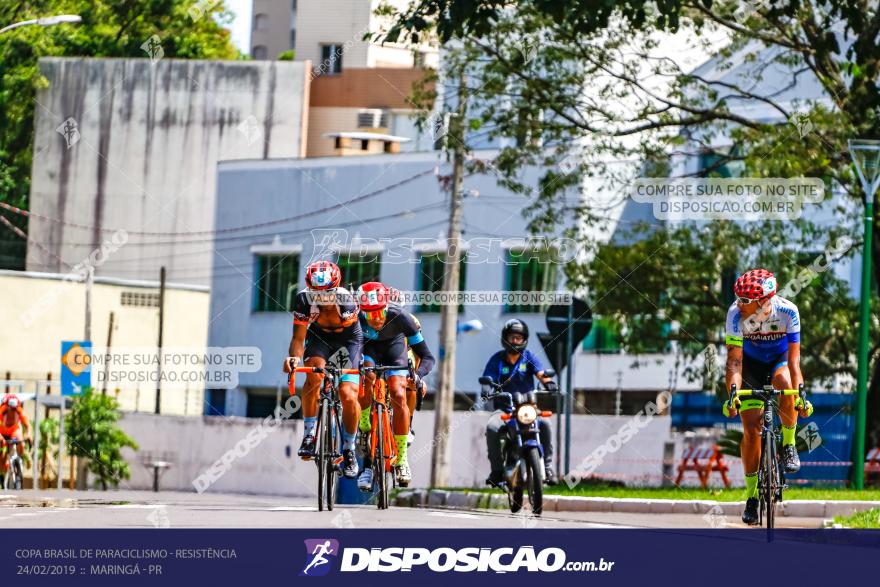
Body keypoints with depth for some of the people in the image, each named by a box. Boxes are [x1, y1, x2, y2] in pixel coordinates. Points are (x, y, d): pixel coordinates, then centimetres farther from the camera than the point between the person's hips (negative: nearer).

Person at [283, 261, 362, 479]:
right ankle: (309, 435, -20)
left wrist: (367, 365, -51)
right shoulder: (304, 300, -28)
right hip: (319, 336, 1)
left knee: (348, 396, -17)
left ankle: (349, 450, 5)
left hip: (347, 338, -1)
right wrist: (294, 357, -48)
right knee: (314, 373, -32)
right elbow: (298, 337, -27)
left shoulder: (346, 301, -34)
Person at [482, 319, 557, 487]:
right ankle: (497, 469, -18)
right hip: (504, 408, 0)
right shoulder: (497, 359, 5)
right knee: (492, 427, -30)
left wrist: (549, 382, -32)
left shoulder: (529, 357, 5)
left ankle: (547, 465, -17)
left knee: (544, 423, -28)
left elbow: (541, 373, -9)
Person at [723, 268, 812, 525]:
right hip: (752, 363, 1)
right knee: (751, 428, -11)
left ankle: (789, 444, -13)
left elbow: (794, 360, -32)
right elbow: (734, 361, -32)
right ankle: (752, 496, 2)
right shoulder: (736, 314, -29)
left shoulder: (787, 311, -31)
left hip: (780, 360, -1)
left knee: (784, 384, -37)